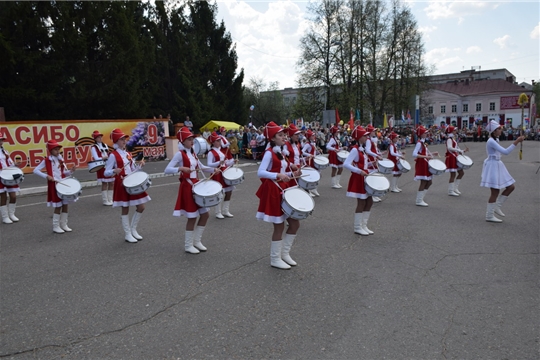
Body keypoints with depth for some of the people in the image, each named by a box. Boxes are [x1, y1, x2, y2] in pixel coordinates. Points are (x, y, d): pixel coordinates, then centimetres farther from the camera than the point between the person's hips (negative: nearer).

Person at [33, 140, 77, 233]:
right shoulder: (47, 160, -7)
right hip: (54, 186, -5)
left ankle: (64, 225, 20)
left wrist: (71, 171, -8)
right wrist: (46, 176, -20)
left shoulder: (61, 159, 9)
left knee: (65, 205, 8)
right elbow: (35, 170, -9)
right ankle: (56, 227, 11)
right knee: (58, 207, -2)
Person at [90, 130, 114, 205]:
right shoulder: (94, 147, -3)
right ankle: (105, 201, 5)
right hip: (102, 167, -6)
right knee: (104, 183, -3)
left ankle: (110, 199, 17)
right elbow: (96, 159, -12)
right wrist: (105, 157, -23)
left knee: (112, 183, 6)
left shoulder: (105, 145, 15)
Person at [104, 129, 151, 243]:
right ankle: (127, 234, 13)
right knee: (125, 209, 2)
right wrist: (114, 171, -28)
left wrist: (140, 165, -3)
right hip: (122, 184, -7)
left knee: (141, 207, 6)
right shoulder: (113, 155, -9)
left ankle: (133, 229, 24)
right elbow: (106, 172, -9)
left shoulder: (128, 154, 11)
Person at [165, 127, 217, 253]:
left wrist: (213, 169, 6)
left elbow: (201, 167, 22)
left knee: (205, 214, 10)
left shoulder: (193, 153, 11)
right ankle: (188, 245, 15)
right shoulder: (179, 154, -12)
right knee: (192, 217, -1)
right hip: (187, 187, -8)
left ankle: (197, 241, 25)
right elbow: (167, 170, -18)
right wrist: (181, 168, -32)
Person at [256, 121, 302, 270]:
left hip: (284, 190, 9)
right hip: (273, 192, -9)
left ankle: (285, 253, 25)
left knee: (295, 223, 11)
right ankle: (275, 259, 14)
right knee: (279, 227, -1)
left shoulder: (280, 153, 14)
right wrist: (278, 175, -33)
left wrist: (292, 174, 3)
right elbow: (260, 172, -24)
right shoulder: (269, 153, -13)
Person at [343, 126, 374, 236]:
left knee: (369, 201, 11)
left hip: (364, 178, 9)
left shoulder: (362, 149, 11)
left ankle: (363, 225, 21)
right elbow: (346, 164, -26)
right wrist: (359, 171, -29)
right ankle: (357, 227, 9)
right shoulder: (355, 150, -16)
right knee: (361, 203, -3)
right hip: (358, 179, -9)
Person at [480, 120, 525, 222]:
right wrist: (516, 142, -27)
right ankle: (489, 216, 8)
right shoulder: (491, 141, -20)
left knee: (511, 187, 11)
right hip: (493, 166, -10)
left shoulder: (495, 140, 11)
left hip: (497, 165, 10)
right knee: (495, 192, -3)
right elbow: (505, 152, -27)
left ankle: (496, 207, 19)